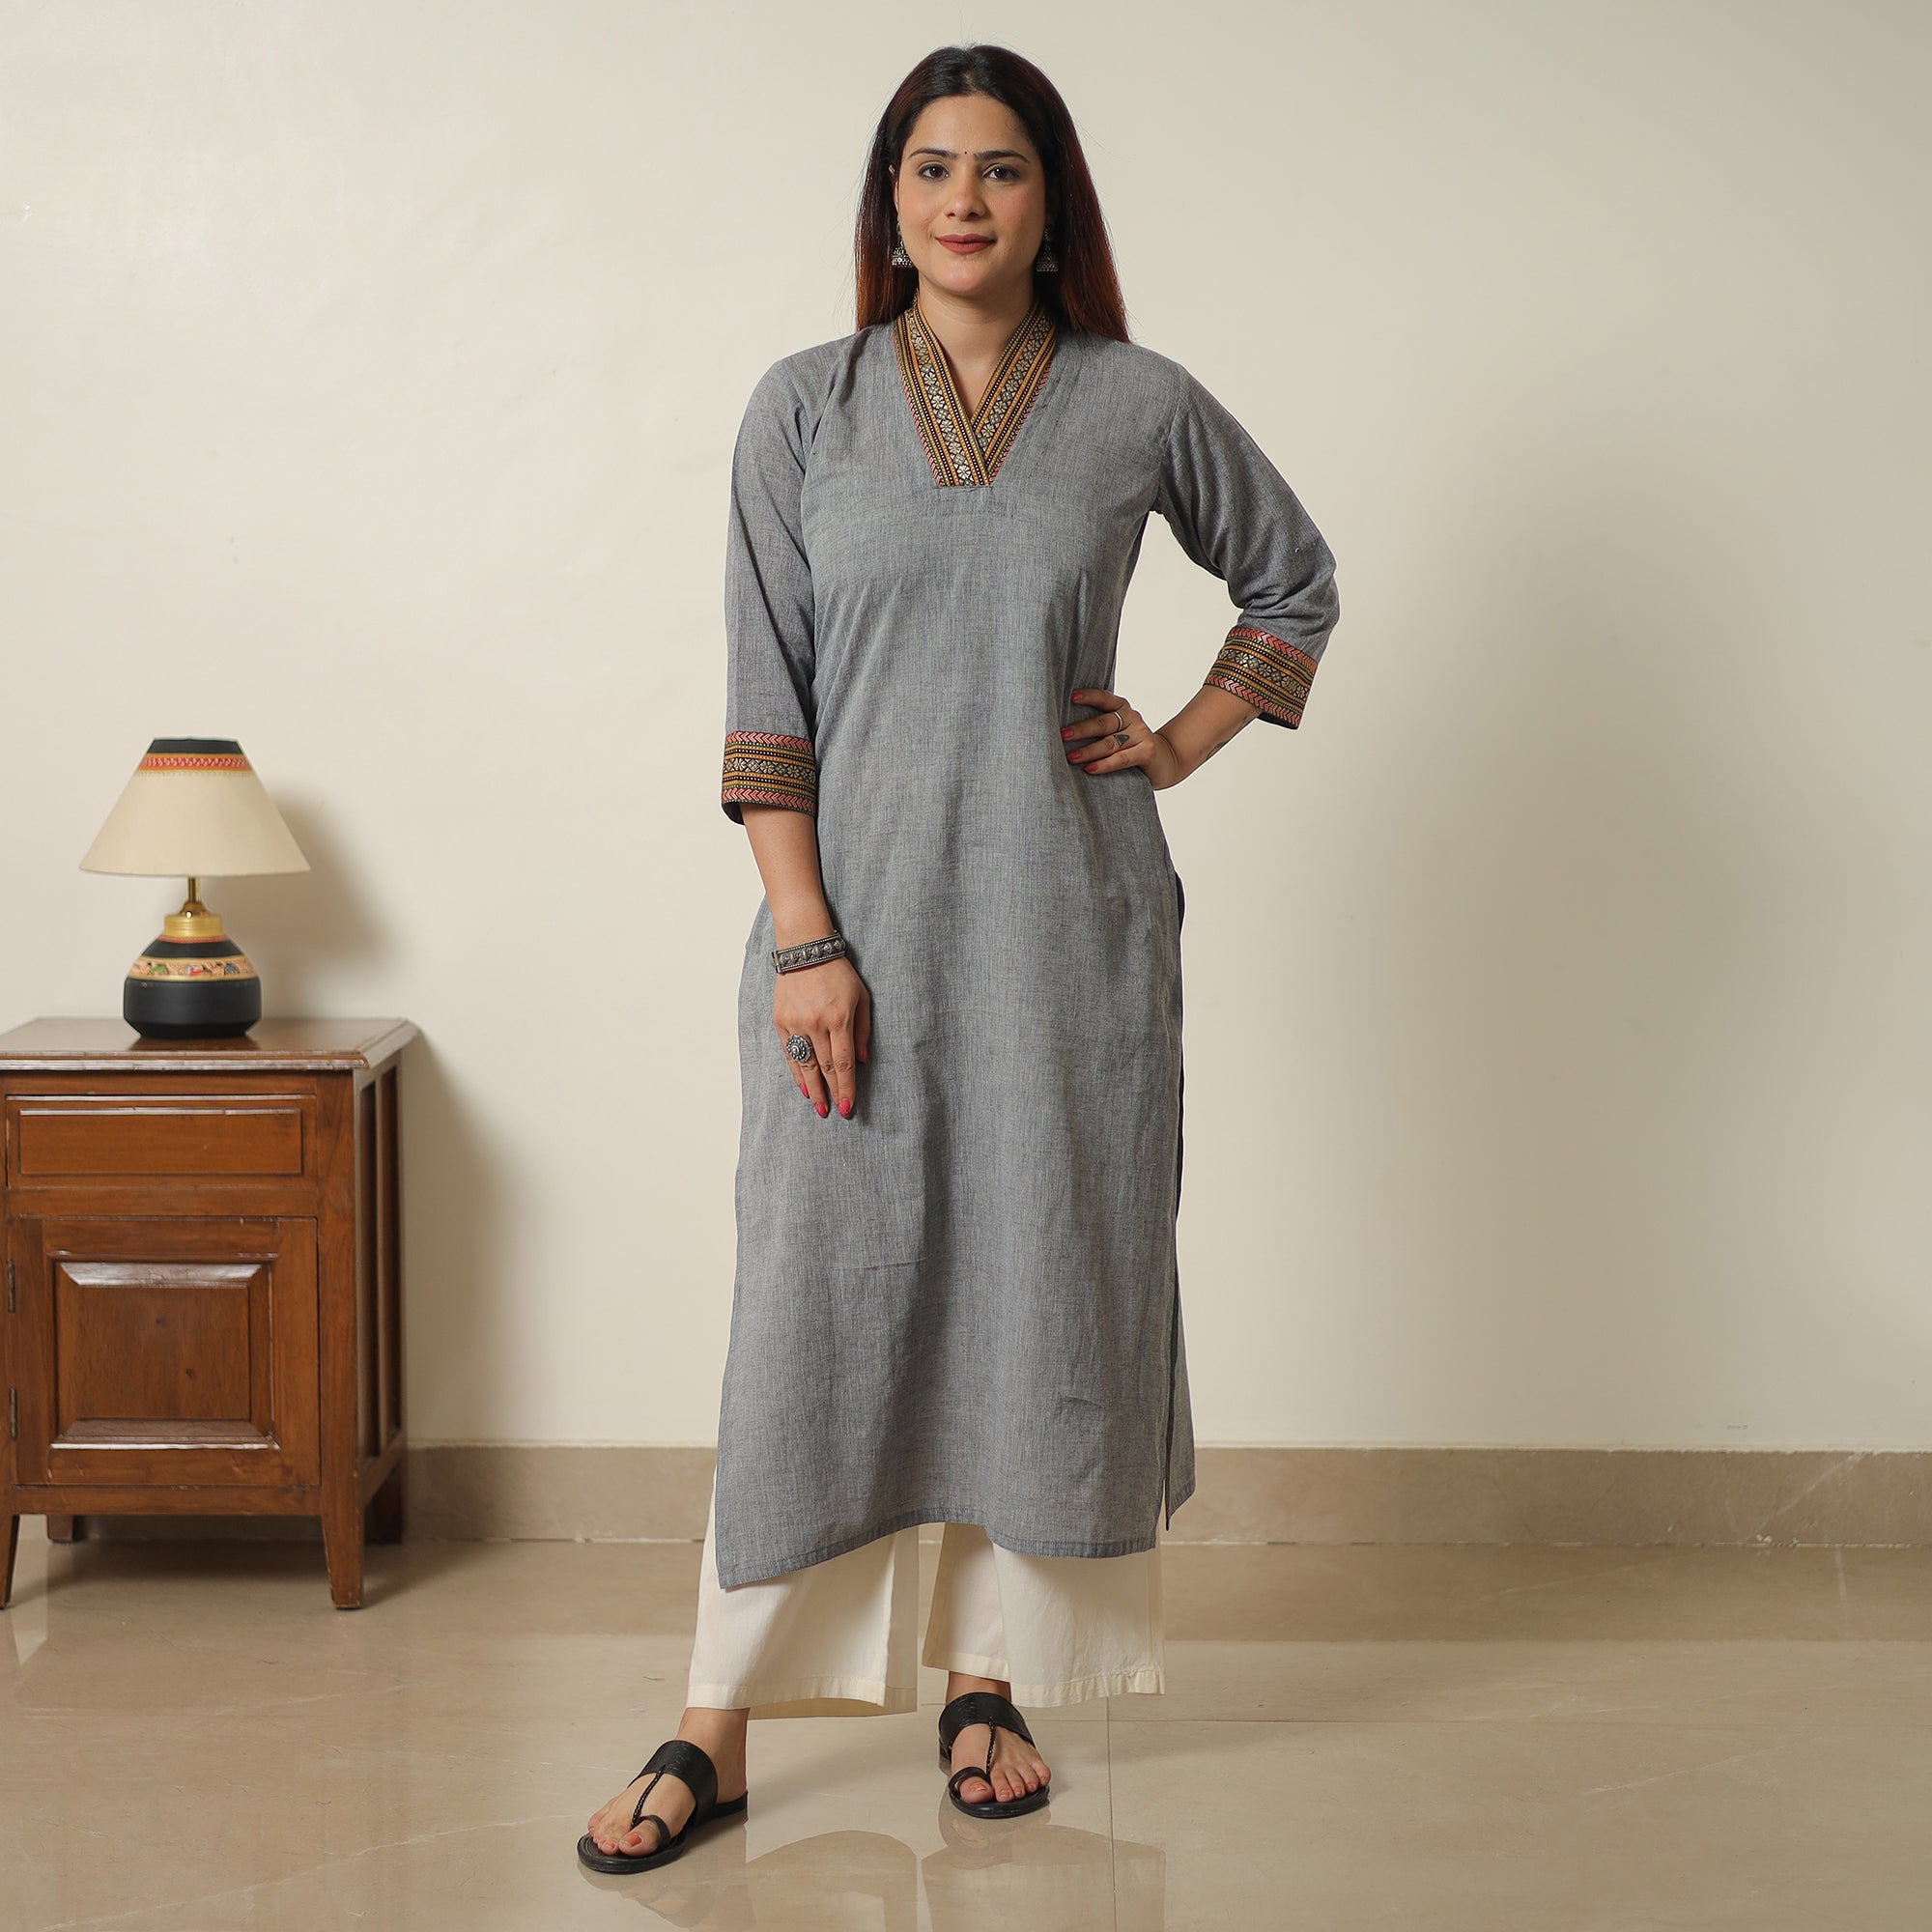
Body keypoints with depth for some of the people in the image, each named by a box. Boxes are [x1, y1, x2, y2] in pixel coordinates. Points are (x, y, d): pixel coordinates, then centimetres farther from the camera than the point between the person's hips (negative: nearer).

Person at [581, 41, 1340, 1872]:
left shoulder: (1140, 405, 3)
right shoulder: (803, 408, 2)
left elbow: (1295, 580, 20)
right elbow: (764, 700, -2)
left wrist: (1188, 740, 6)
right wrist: (805, 940, -10)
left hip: (1069, 926, 1)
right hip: (859, 912, -1)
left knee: (1046, 1288, 5)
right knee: (815, 1297, -1)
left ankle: (990, 1682, 21)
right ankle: (717, 1732, 6)